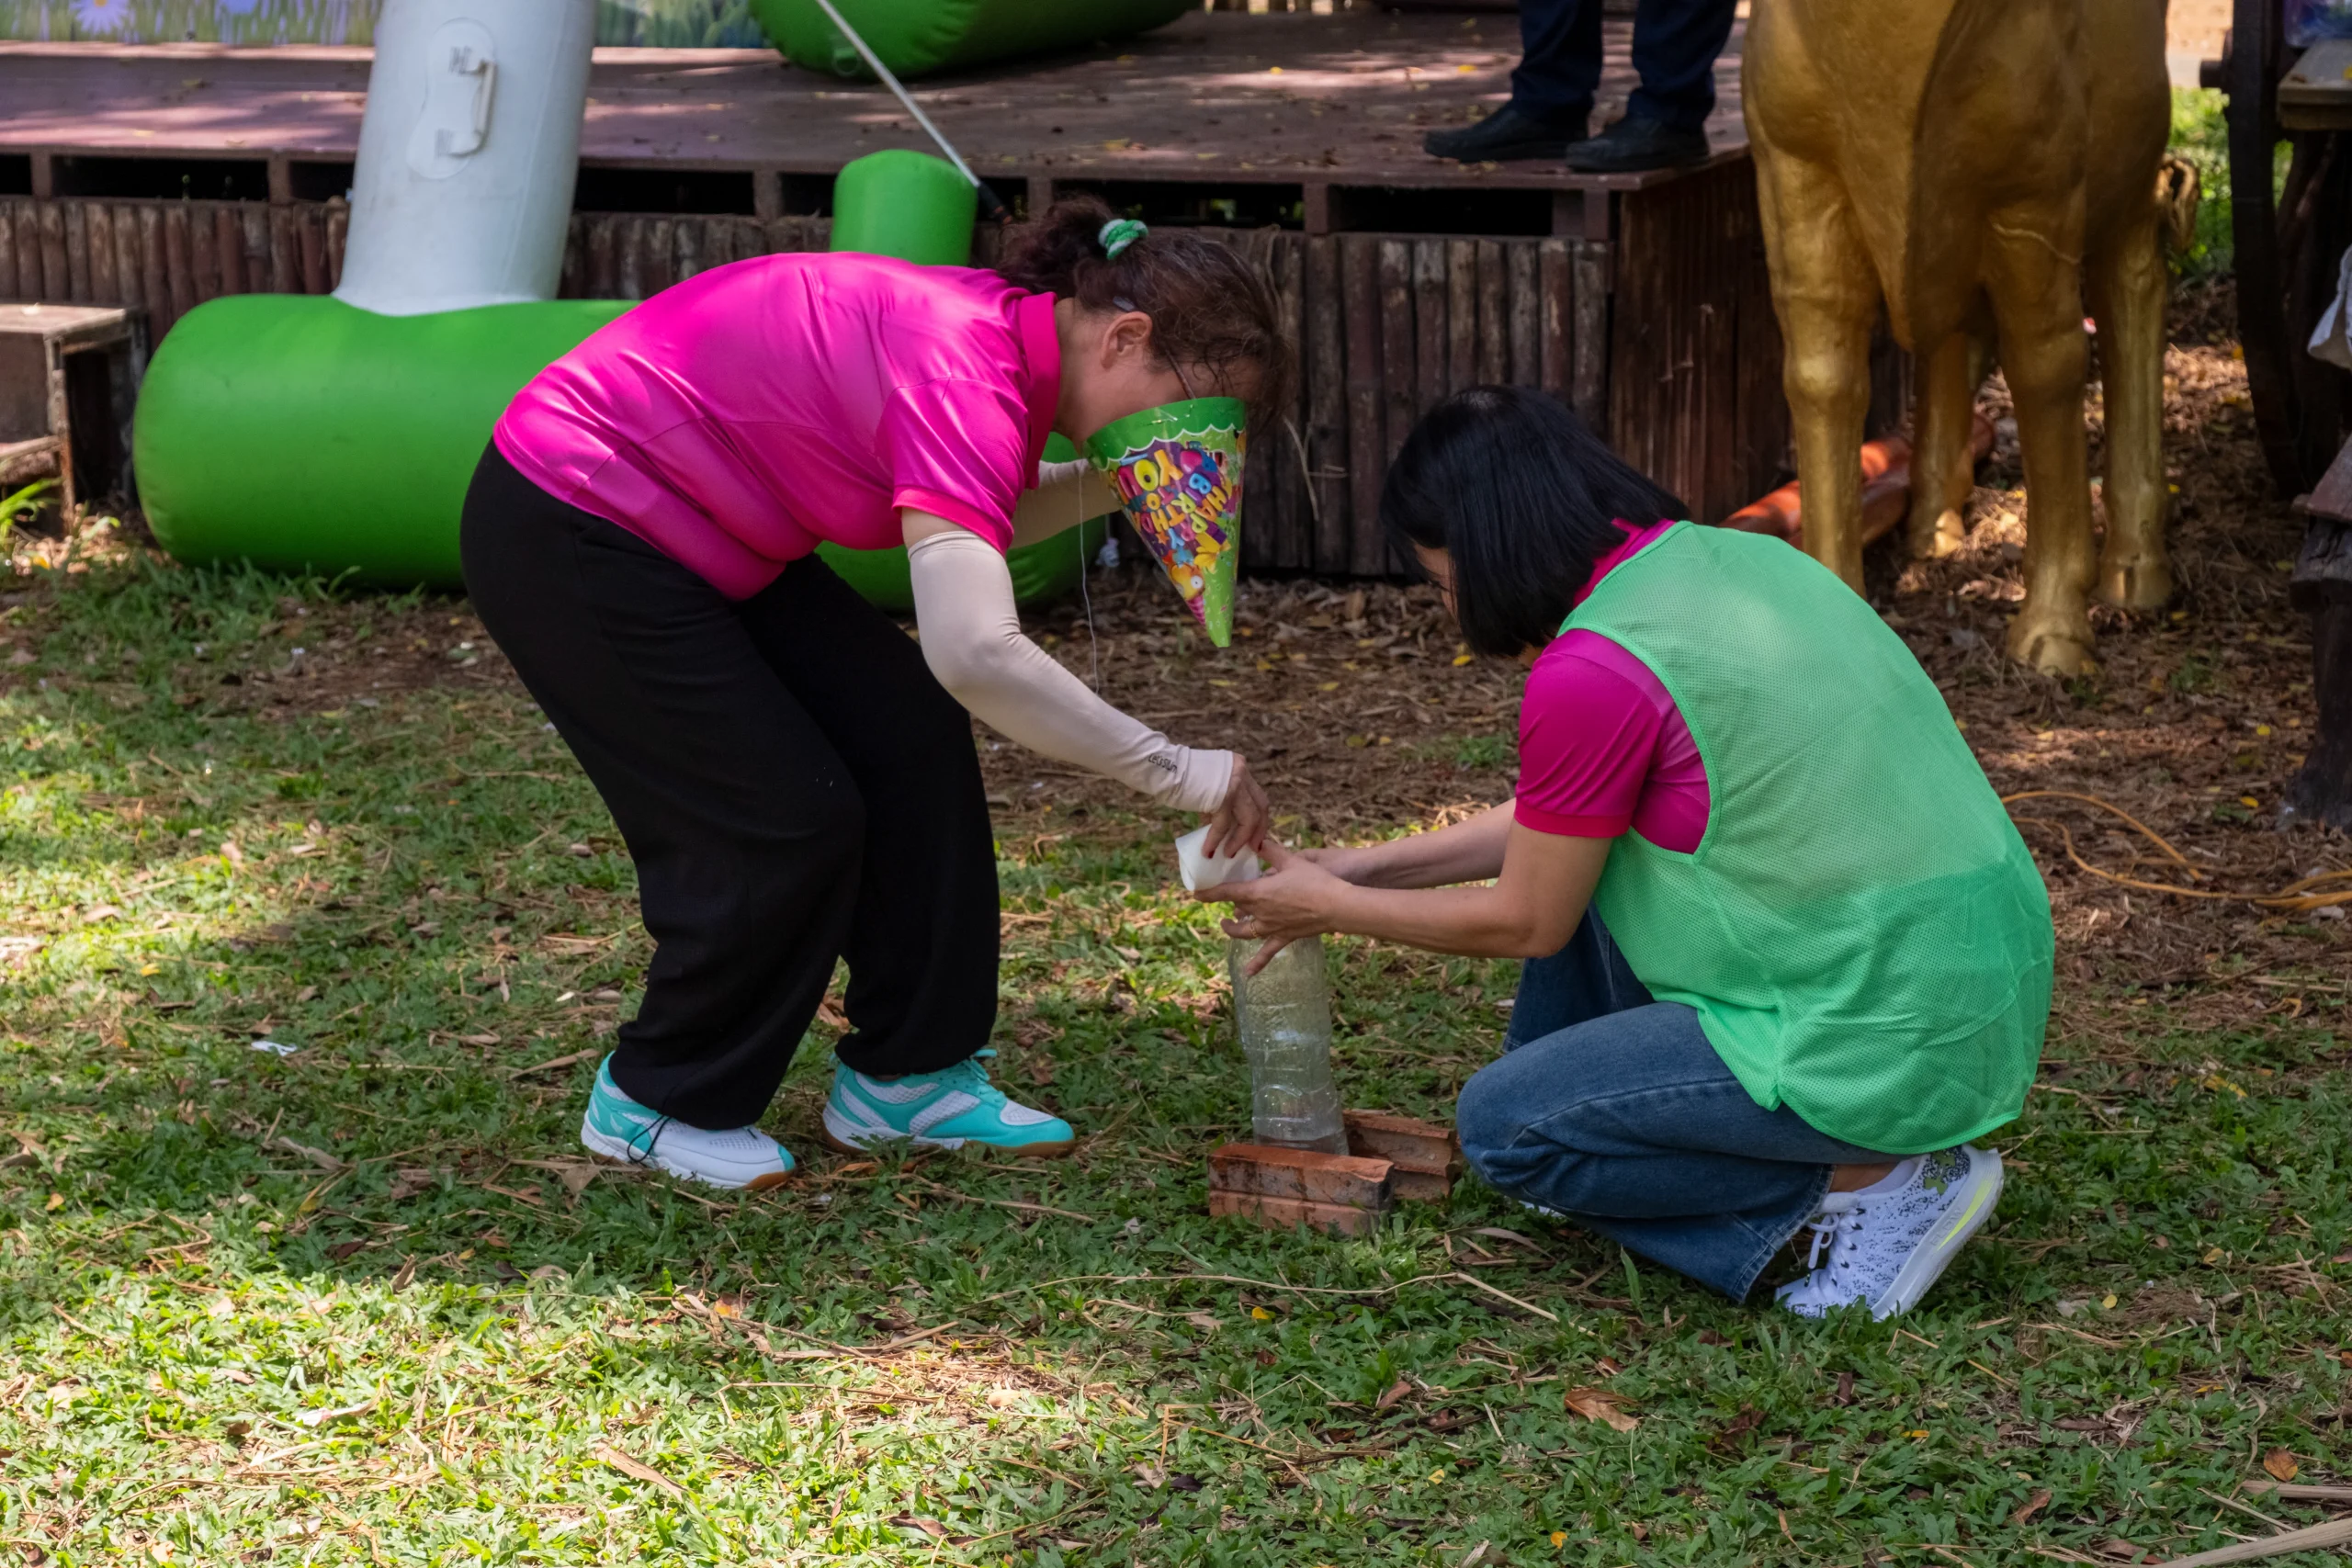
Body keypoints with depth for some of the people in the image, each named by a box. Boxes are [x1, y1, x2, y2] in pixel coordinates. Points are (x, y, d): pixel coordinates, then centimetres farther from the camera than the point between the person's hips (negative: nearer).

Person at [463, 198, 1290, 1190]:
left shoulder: (1007, 330, -2)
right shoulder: (960, 370, -30)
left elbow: (971, 533, 15)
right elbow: (975, 651, -42)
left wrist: (1110, 487, -3)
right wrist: (1175, 772, -34)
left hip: (703, 537, 10)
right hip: (565, 535, -10)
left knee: (913, 743, 5)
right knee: (783, 823, -8)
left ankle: (905, 1073, 15)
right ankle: (657, 1102, 12)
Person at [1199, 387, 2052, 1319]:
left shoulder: (1594, 671, -18)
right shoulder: (1718, 557, 9)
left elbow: (1526, 923, -4)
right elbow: (1554, 821, 21)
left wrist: (1332, 910, 11)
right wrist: (1371, 867, 24)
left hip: (1887, 1044, -9)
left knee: (1501, 1125, 3)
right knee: (1584, 850, 20)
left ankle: (1871, 1183, -1)